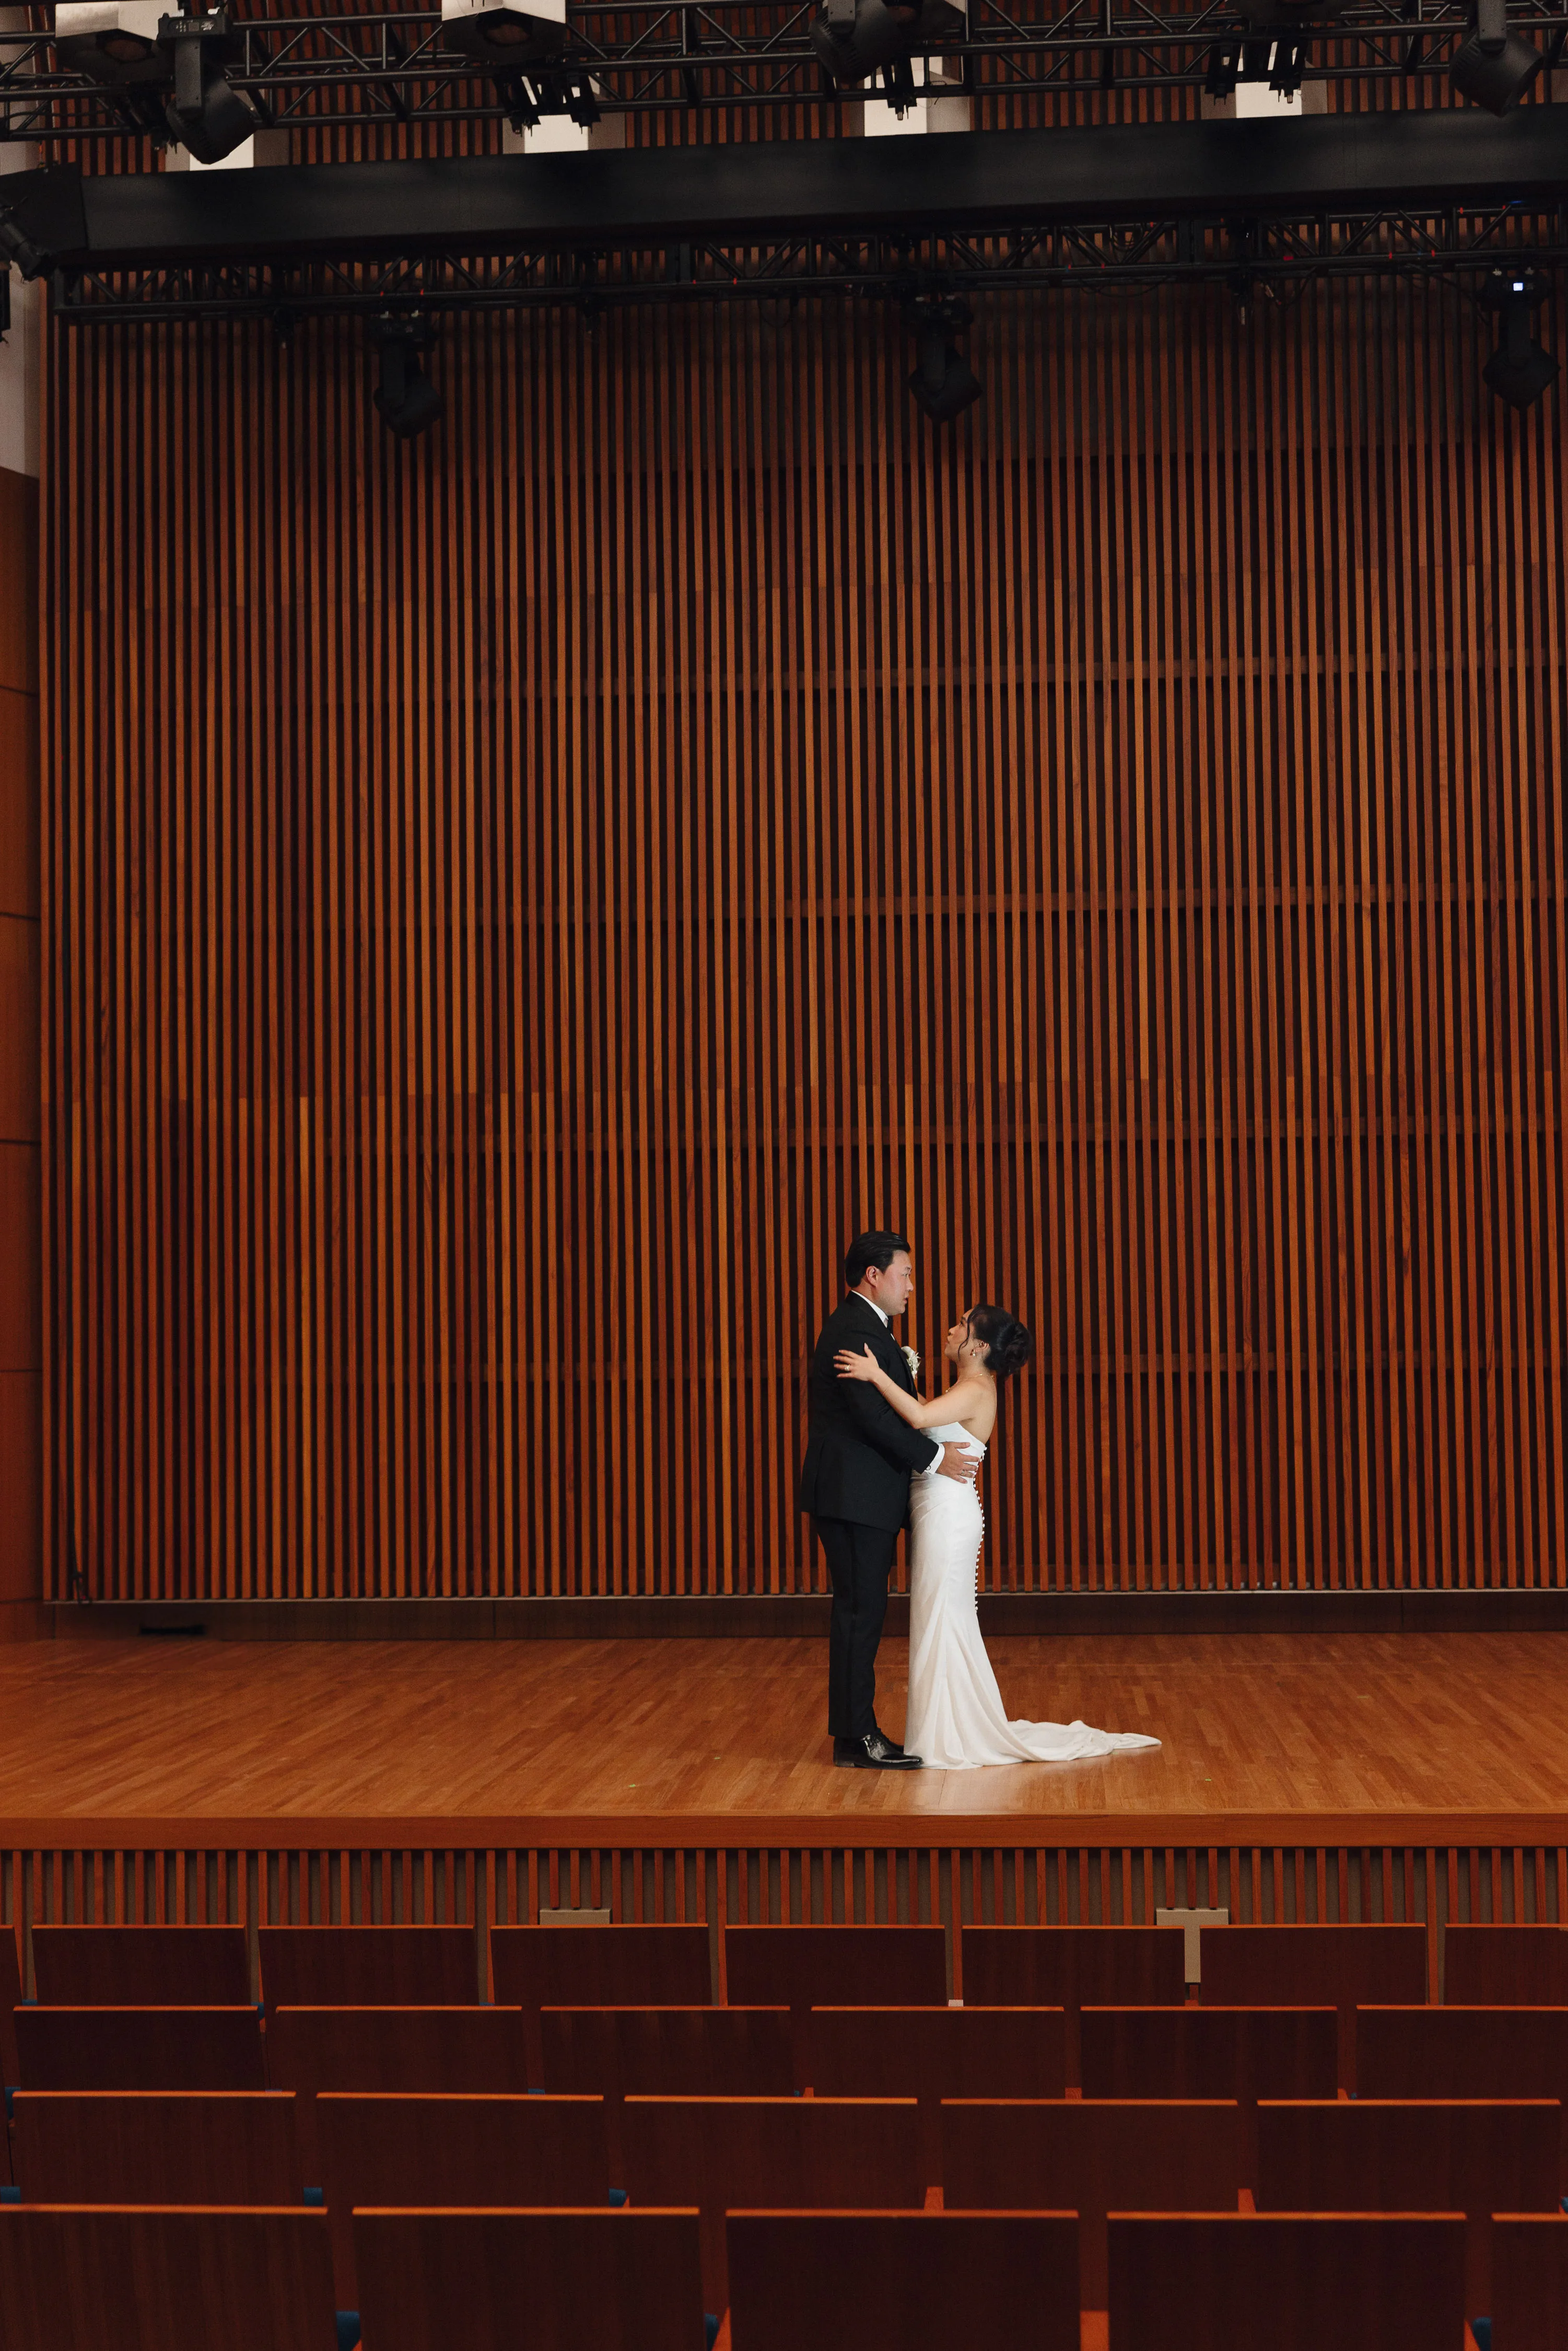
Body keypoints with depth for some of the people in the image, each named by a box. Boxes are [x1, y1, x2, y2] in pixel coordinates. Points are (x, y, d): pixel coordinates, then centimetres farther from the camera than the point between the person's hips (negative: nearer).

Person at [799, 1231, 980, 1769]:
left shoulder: (861, 1326, 18)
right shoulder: (857, 1331, -16)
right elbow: (875, 1415, -22)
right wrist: (933, 1458, -16)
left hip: (859, 1495, 11)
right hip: (855, 1495, -11)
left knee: (861, 1611, 12)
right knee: (860, 1610, -6)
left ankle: (855, 1733, 16)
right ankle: (856, 1738, -2)